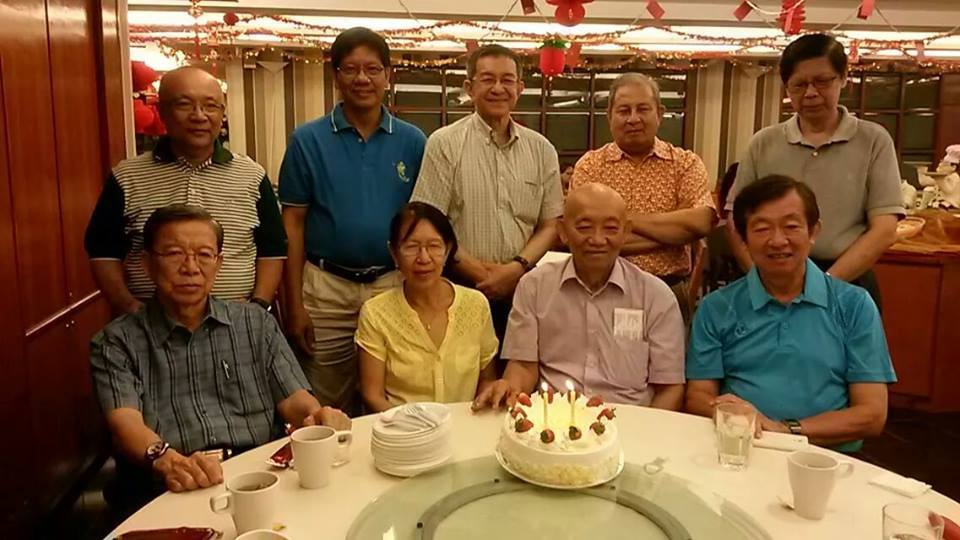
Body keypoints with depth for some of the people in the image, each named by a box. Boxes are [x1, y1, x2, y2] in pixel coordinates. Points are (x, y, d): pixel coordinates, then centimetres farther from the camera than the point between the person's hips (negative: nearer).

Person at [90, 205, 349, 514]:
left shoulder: (256, 324, 16)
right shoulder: (117, 343, 8)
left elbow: (293, 399, 10)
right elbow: (125, 422, -7)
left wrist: (318, 417, -14)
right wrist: (168, 461, -29)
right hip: (167, 497, -2)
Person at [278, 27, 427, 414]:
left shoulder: (412, 142, 4)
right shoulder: (308, 140, -1)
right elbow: (293, 224, -1)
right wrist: (294, 304, -5)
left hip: (394, 285, 2)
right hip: (326, 288, -1)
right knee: (326, 411, 11)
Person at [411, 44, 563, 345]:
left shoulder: (542, 150, 8)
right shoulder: (444, 144, -3)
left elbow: (550, 224, 8)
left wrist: (517, 267, -9)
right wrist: (480, 273, -11)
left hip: (521, 287, 3)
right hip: (460, 287, -3)